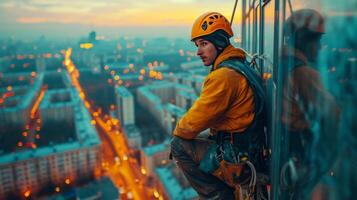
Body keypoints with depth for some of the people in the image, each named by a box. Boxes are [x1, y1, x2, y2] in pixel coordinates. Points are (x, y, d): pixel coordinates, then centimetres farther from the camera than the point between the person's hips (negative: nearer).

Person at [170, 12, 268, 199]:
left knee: (179, 145, -8)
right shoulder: (240, 67, 11)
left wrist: (177, 131, 0)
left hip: (236, 158, -10)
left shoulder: (224, 75, -22)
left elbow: (193, 123, -20)